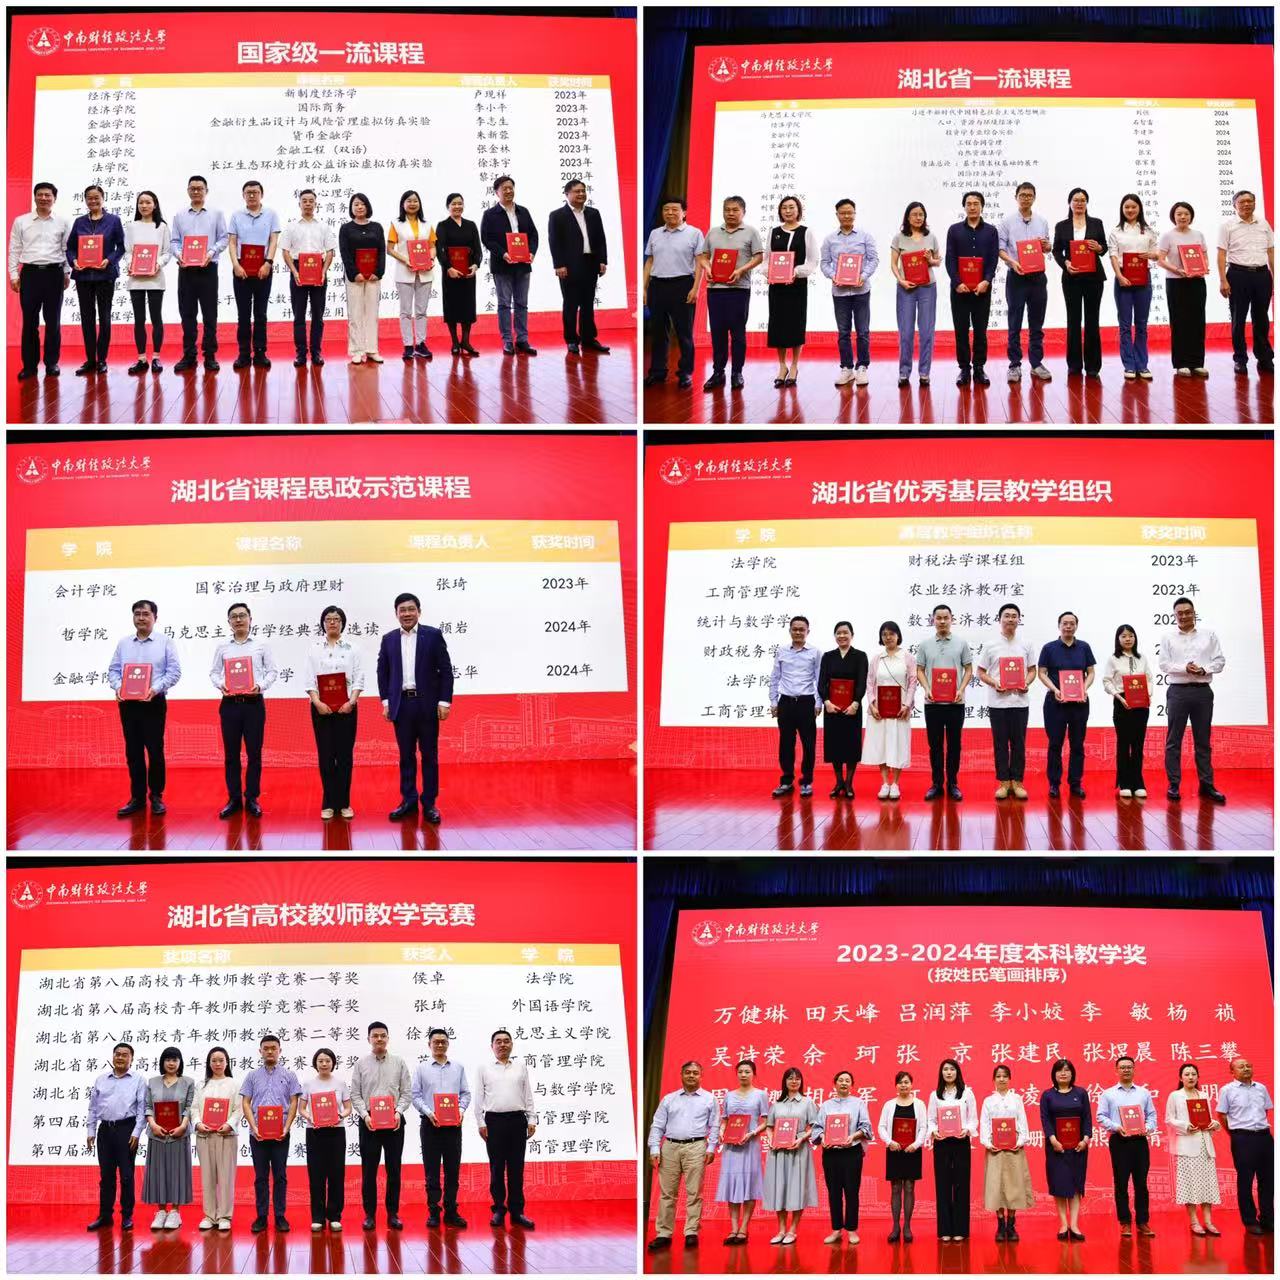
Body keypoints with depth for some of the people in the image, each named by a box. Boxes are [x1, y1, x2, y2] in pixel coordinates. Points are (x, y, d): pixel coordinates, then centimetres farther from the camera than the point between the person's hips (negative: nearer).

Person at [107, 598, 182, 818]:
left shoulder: (165, 642, 0)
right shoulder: (124, 643, 11)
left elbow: (174, 671, -5)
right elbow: (113, 670, 11)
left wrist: (156, 688, -17)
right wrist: (118, 687, -9)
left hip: (154, 703, -3)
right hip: (128, 703, 3)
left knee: (155, 750, -1)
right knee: (133, 751, 5)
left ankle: (156, 796, 9)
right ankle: (137, 797, 12)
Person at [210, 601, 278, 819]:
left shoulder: (261, 645, 4)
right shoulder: (222, 647, 8)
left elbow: (272, 671, 3)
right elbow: (214, 672, 9)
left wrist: (261, 685, -13)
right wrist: (221, 684, -11)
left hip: (254, 702, -1)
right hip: (229, 703, 1)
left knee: (254, 753, 1)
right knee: (231, 754, 4)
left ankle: (252, 799, 9)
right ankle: (234, 799, 11)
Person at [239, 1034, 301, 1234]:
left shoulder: (288, 1075, 5)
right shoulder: (252, 1076, 7)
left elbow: (293, 1103, 2)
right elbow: (245, 1104, 3)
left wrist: (286, 1128, -11)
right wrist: (254, 1128, -10)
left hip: (280, 1134, -1)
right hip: (257, 1134, 1)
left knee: (280, 1176, 3)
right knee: (261, 1177, 4)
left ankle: (280, 1216, 7)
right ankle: (261, 1217, 8)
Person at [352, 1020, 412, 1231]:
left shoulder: (399, 1063, 5)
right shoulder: (361, 1064, 3)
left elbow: (407, 1092, 3)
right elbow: (355, 1095, 1)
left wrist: (398, 1112, -12)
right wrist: (365, 1115, -13)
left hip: (394, 1122, 1)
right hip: (369, 1122, -1)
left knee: (394, 1170, 4)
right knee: (369, 1170, 2)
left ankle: (393, 1214, 10)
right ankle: (369, 1215, 8)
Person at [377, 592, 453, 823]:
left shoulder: (433, 636, -1)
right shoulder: (389, 639, 7)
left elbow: (446, 670, -2)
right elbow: (382, 672, 10)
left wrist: (445, 701, -8)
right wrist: (385, 701, 3)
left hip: (428, 704, -2)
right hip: (401, 705, 2)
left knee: (429, 755, 3)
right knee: (406, 756, 8)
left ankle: (429, 803, 9)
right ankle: (409, 801, 15)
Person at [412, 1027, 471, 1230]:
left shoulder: (458, 1068, 9)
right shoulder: (422, 1068, 3)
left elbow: (466, 1093, 8)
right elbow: (416, 1096, -1)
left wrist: (461, 1110, -10)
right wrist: (429, 1113, -15)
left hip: (453, 1124, 2)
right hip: (430, 1124, -2)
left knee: (452, 1169, 3)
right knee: (432, 1171, 1)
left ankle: (451, 1211, 9)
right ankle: (433, 1212, 5)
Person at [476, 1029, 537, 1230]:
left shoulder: (520, 1067, 11)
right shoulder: (485, 1069, 7)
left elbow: (528, 1096, 10)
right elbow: (479, 1098, 5)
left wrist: (532, 1120, 3)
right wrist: (481, 1123, -2)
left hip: (517, 1120, 1)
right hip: (494, 1121, -1)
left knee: (516, 1168, 2)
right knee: (497, 1168, 3)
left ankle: (517, 1211, 7)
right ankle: (498, 1210, 9)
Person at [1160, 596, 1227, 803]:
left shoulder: (1209, 635, 7)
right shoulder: (1168, 637, 5)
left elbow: (1220, 660, 3)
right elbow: (1164, 664, -3)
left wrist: (1204, 669, -15)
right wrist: (1185, 668, -18)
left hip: (1202, 691, 1)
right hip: (1178, 692, -1)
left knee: (1203, 741, 6)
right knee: (1173, 741, 1)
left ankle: (1206, 785, 12)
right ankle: (1173, 785, 6)